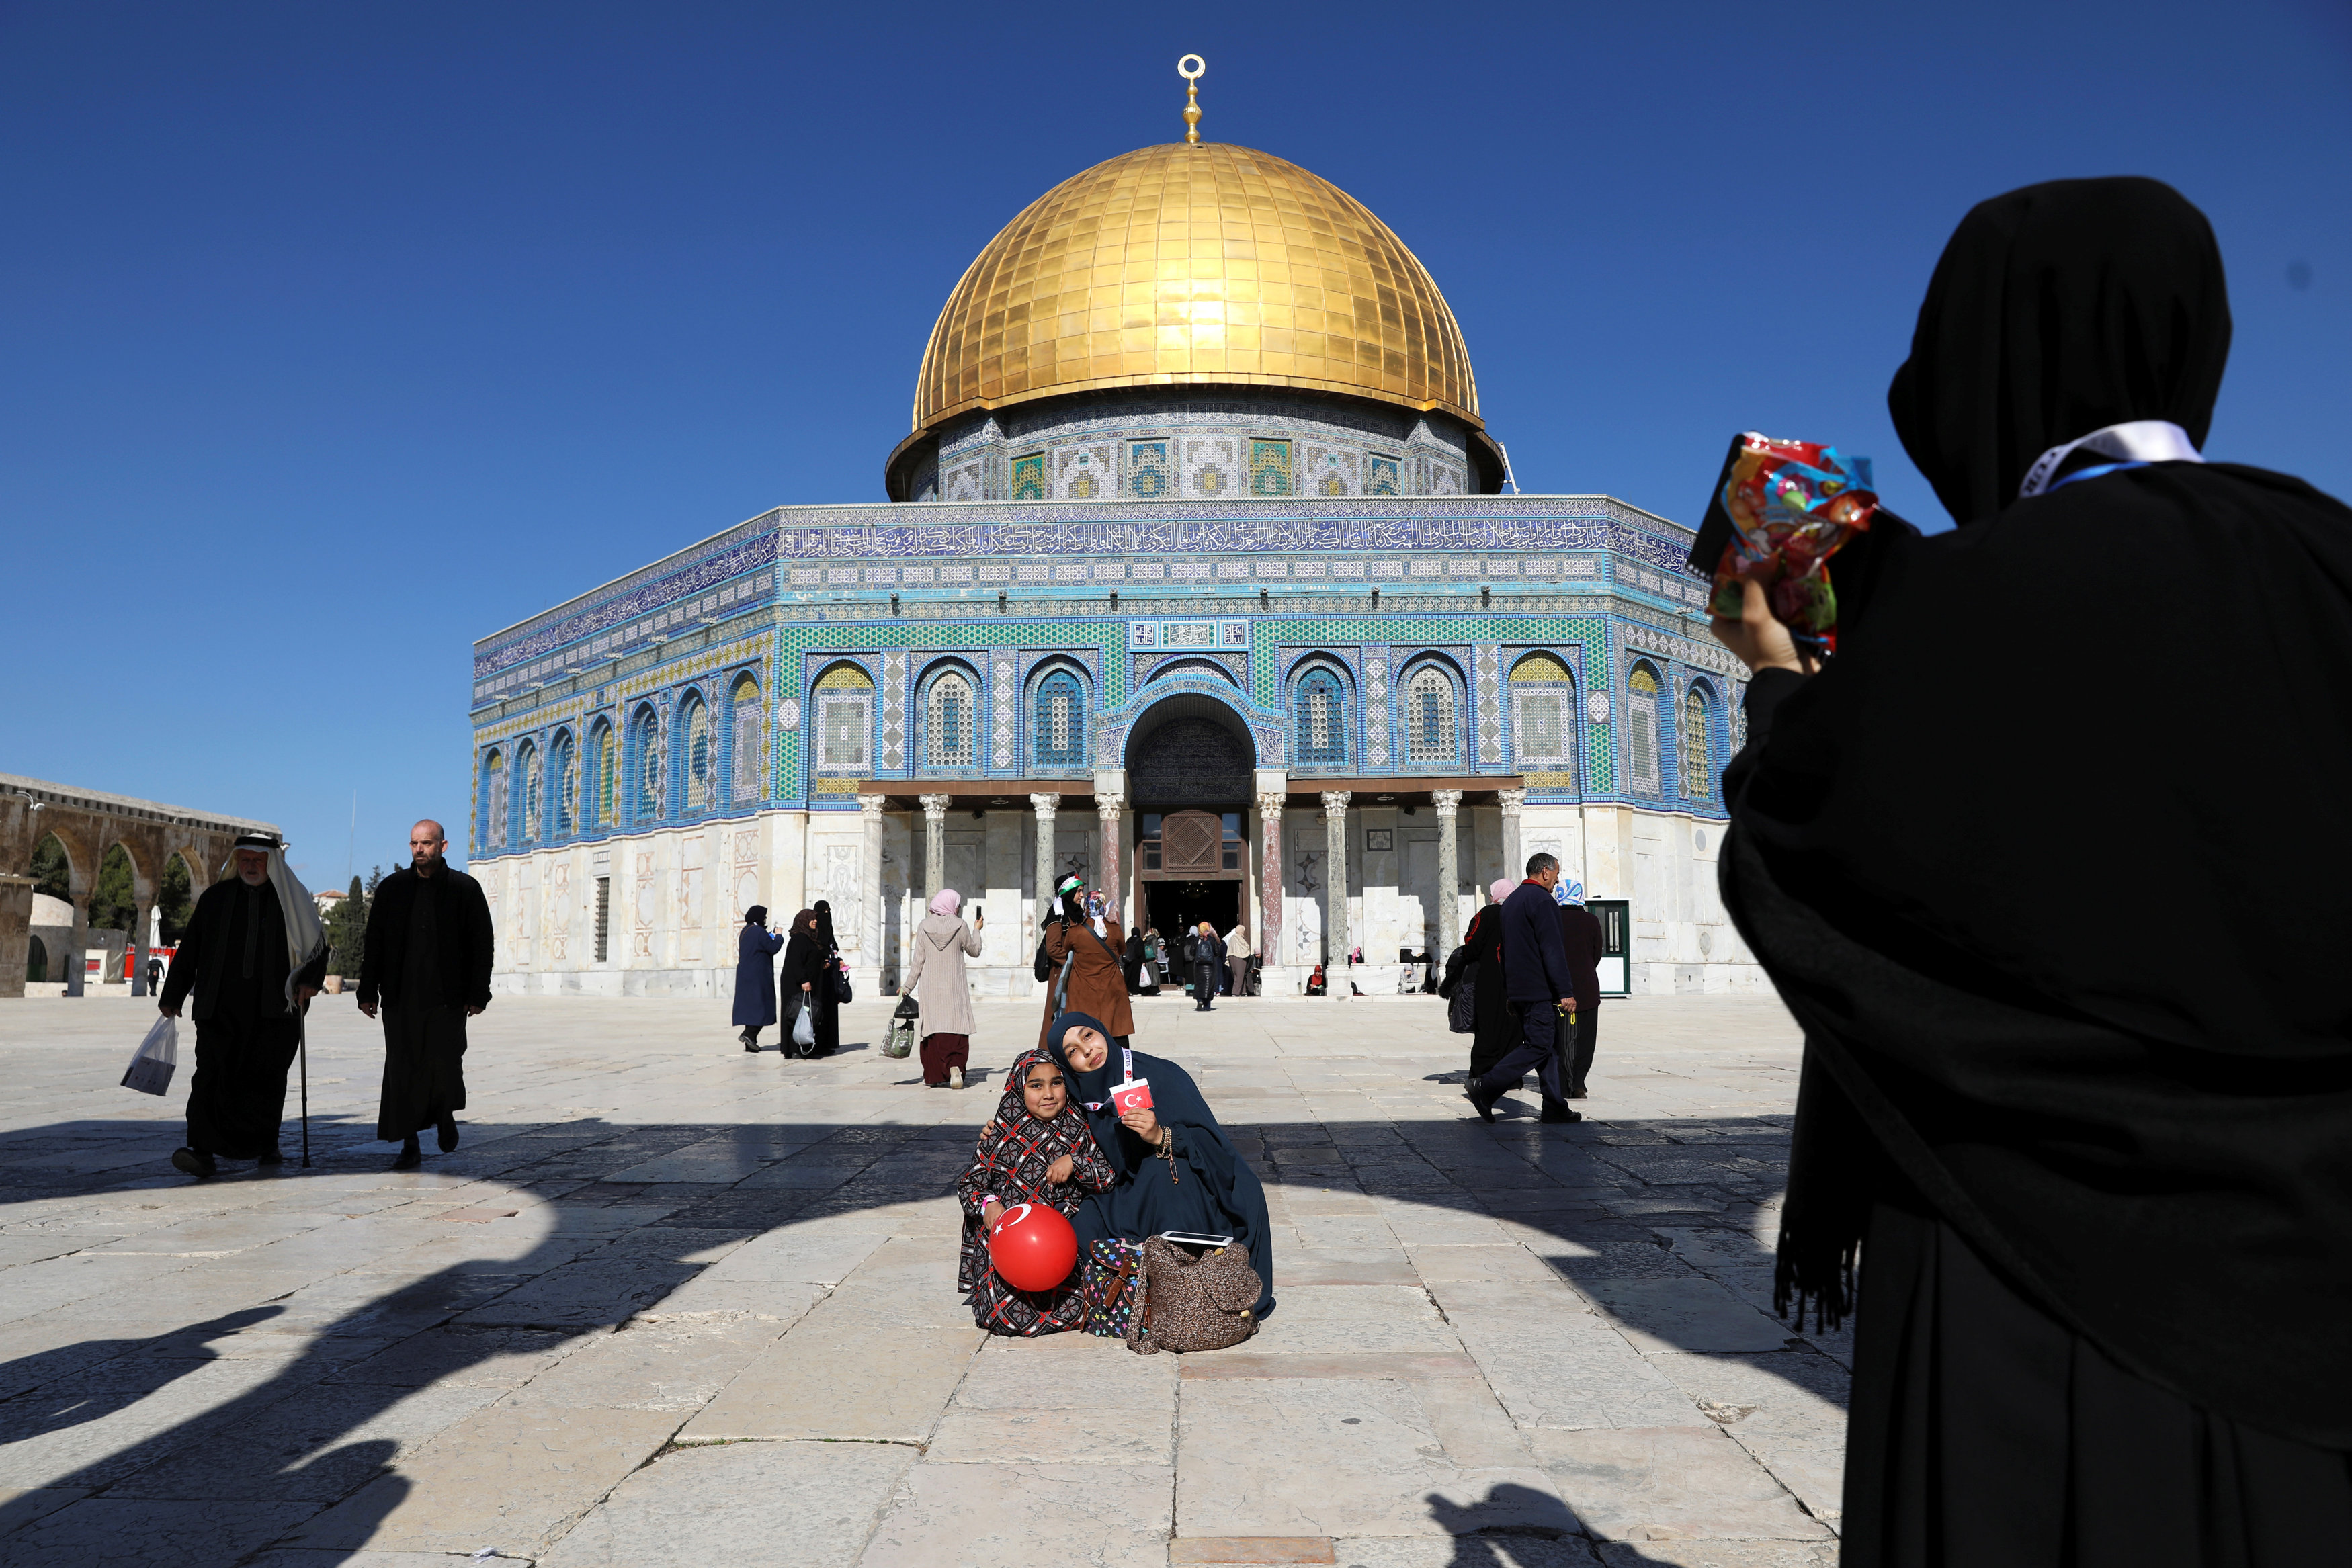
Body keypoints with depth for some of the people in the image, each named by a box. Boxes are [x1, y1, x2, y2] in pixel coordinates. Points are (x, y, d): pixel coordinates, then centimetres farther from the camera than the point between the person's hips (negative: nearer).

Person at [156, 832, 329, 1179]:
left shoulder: (292, 900, 7)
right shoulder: (214, 898, 11)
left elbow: (317, 947, 10)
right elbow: (189, 951, 15)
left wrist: (309, 980, -7)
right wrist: (171, 998, 13)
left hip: (274, 1009, 0)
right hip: (220, 1007, 1)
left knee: (268, 1079, 7)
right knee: (211, 1075, -12)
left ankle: (267, 1146, 22)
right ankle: (203, 1151, -17)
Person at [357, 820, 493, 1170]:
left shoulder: (465, 889, 3)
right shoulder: (391, 888, 9)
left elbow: (483, 944, 2)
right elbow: (374, 944, 11)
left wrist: (477, 993, -3)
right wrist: (368, 991, 5)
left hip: (447, 997, -2)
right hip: (401, 997, 2)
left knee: (444, 1065, -5)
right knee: (403, 1070, 2)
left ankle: (445, 1115, 28)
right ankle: (410, 1147, 11)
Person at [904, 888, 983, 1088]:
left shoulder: (924, 927, -1)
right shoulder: (959, 926, -5)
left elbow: (918, 961, 0)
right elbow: (974, 951, 9)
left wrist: (908, 986, 8)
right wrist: (977, 930, 24)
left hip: (929, 988, 2)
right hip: (954, 989, -2)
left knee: (932, 1029, 8)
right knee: (956, 1028, -1)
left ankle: (932, 1077, 9)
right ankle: (955, 1066, -23)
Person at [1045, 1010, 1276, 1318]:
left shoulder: (1161, 1076, -14)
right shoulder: (1084, 1099, 0)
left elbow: (1210, 1143, -15)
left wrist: (1161, 1137, -32)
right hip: (1129, 1201, 4)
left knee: (1163, 1169, -34)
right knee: (1082, 1225, -23)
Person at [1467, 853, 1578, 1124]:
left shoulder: (1511, 901, 18)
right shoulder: (1541, 900, -13)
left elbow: (1504, 950, 21)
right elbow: (1552, 949, -18)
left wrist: (1510, 994, 24)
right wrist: (1565, 991, -18)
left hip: (1518, 989, 10)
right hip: (1539, 990, -10)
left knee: (1547, 1045, 12)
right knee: (1538, 1046, -8)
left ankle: (1554, 1107, 12)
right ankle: (1484, 1088, -11)